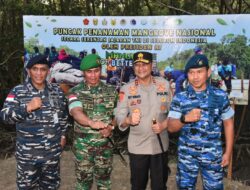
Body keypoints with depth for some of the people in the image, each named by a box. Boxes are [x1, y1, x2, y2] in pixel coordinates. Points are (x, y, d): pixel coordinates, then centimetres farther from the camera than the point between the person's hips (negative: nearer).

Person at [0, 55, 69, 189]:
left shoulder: (57, 91, 4)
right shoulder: (18, 91, -6)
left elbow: (64, 115, 15)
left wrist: (63, 134, 14)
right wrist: (27, 107, -24)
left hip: (53, 151, 3)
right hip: (27, 152, -3)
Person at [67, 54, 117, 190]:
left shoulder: (111, 91, 2)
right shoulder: (76, 92, -8)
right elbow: (76, 112, -25)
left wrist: (110, 127, -13)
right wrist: (91, 123, -45)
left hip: (105, 143, 2)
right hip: (83, 143, -2)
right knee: (83, 179, 11)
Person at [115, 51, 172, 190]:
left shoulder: (164, 84, 0)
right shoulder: (126, 89, -3)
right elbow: (119, 117, -5)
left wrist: (164, 124, -14)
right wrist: (129, 120, -27)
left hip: (160, 145, 1)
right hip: (137, 147, 0)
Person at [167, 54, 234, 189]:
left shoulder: (220, 96, -3)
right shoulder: (179, 98, -4)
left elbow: (228, 124, 5)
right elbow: (170, 127, -6)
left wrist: (228, 152, 4)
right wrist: (185, 118, -26)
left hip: (213, 155, 0)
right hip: (187, 155, 0)